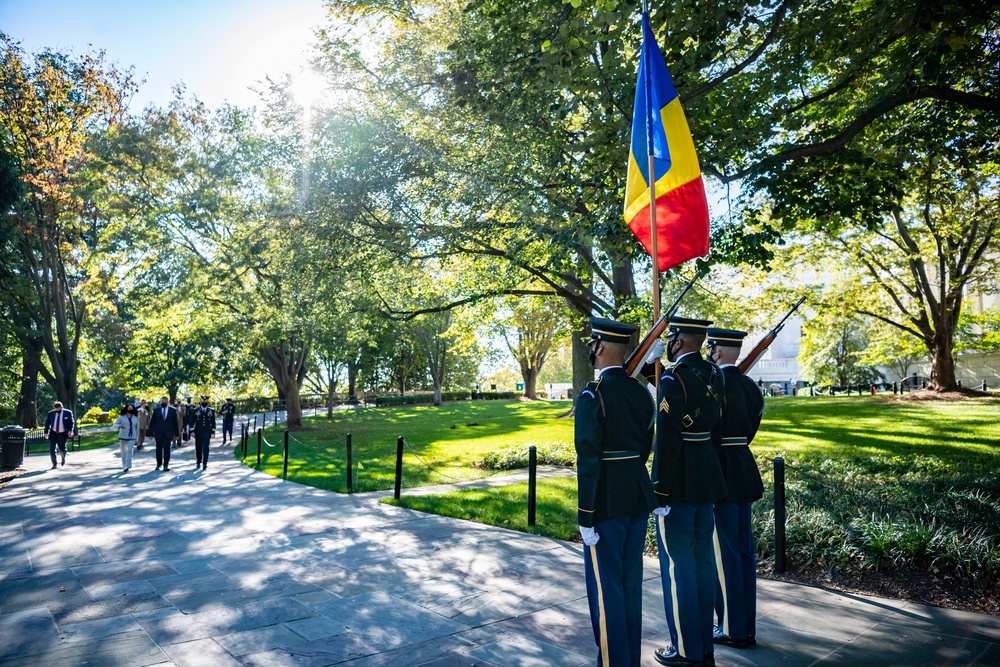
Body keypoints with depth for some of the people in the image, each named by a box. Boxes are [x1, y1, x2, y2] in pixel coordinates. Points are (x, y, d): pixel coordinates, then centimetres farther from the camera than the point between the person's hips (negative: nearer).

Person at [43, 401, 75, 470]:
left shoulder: (68, 413, -6)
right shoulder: (50, 413, 0)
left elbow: (71, 422, -2)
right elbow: (47, 423, 7)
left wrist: (70, 431, -15)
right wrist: (46, 432, 2)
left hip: (62, 434, -1)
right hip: (53, 433, 1)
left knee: (62, 449, 5)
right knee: (52, 449, -5)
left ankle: (63, 458, 38)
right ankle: (54, 464, 5)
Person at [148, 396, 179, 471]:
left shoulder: (173, 411, 1)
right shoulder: (156, 410, 2)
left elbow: (175, 423, 4)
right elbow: (152, 422, 3)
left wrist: (176, 434, 2)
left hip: (168, 433, -1)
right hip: (158, 433, 1)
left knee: (166, 449, -5)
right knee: (159, 449, 11)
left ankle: (166, 466, 0)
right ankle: (158, 464, 28)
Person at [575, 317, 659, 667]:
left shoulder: (592, 395, -17)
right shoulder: (641, 391, 5)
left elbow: (588, 459, -20)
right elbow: (646, 446, 11)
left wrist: (585, 517, -16)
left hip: (606, 502, -7)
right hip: (638, 496, 7)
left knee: (605, 586, 5)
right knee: (631, 582, 18)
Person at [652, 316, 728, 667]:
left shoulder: (673, 378, -18)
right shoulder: (715, 374, 7)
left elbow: (667, 439, -20)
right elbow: (715, 424, 12)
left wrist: (660, 493, -16)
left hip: (678, 483, -8)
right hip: (707, 479, 8)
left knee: (678, 564, 4)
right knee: (703, 560, 15)